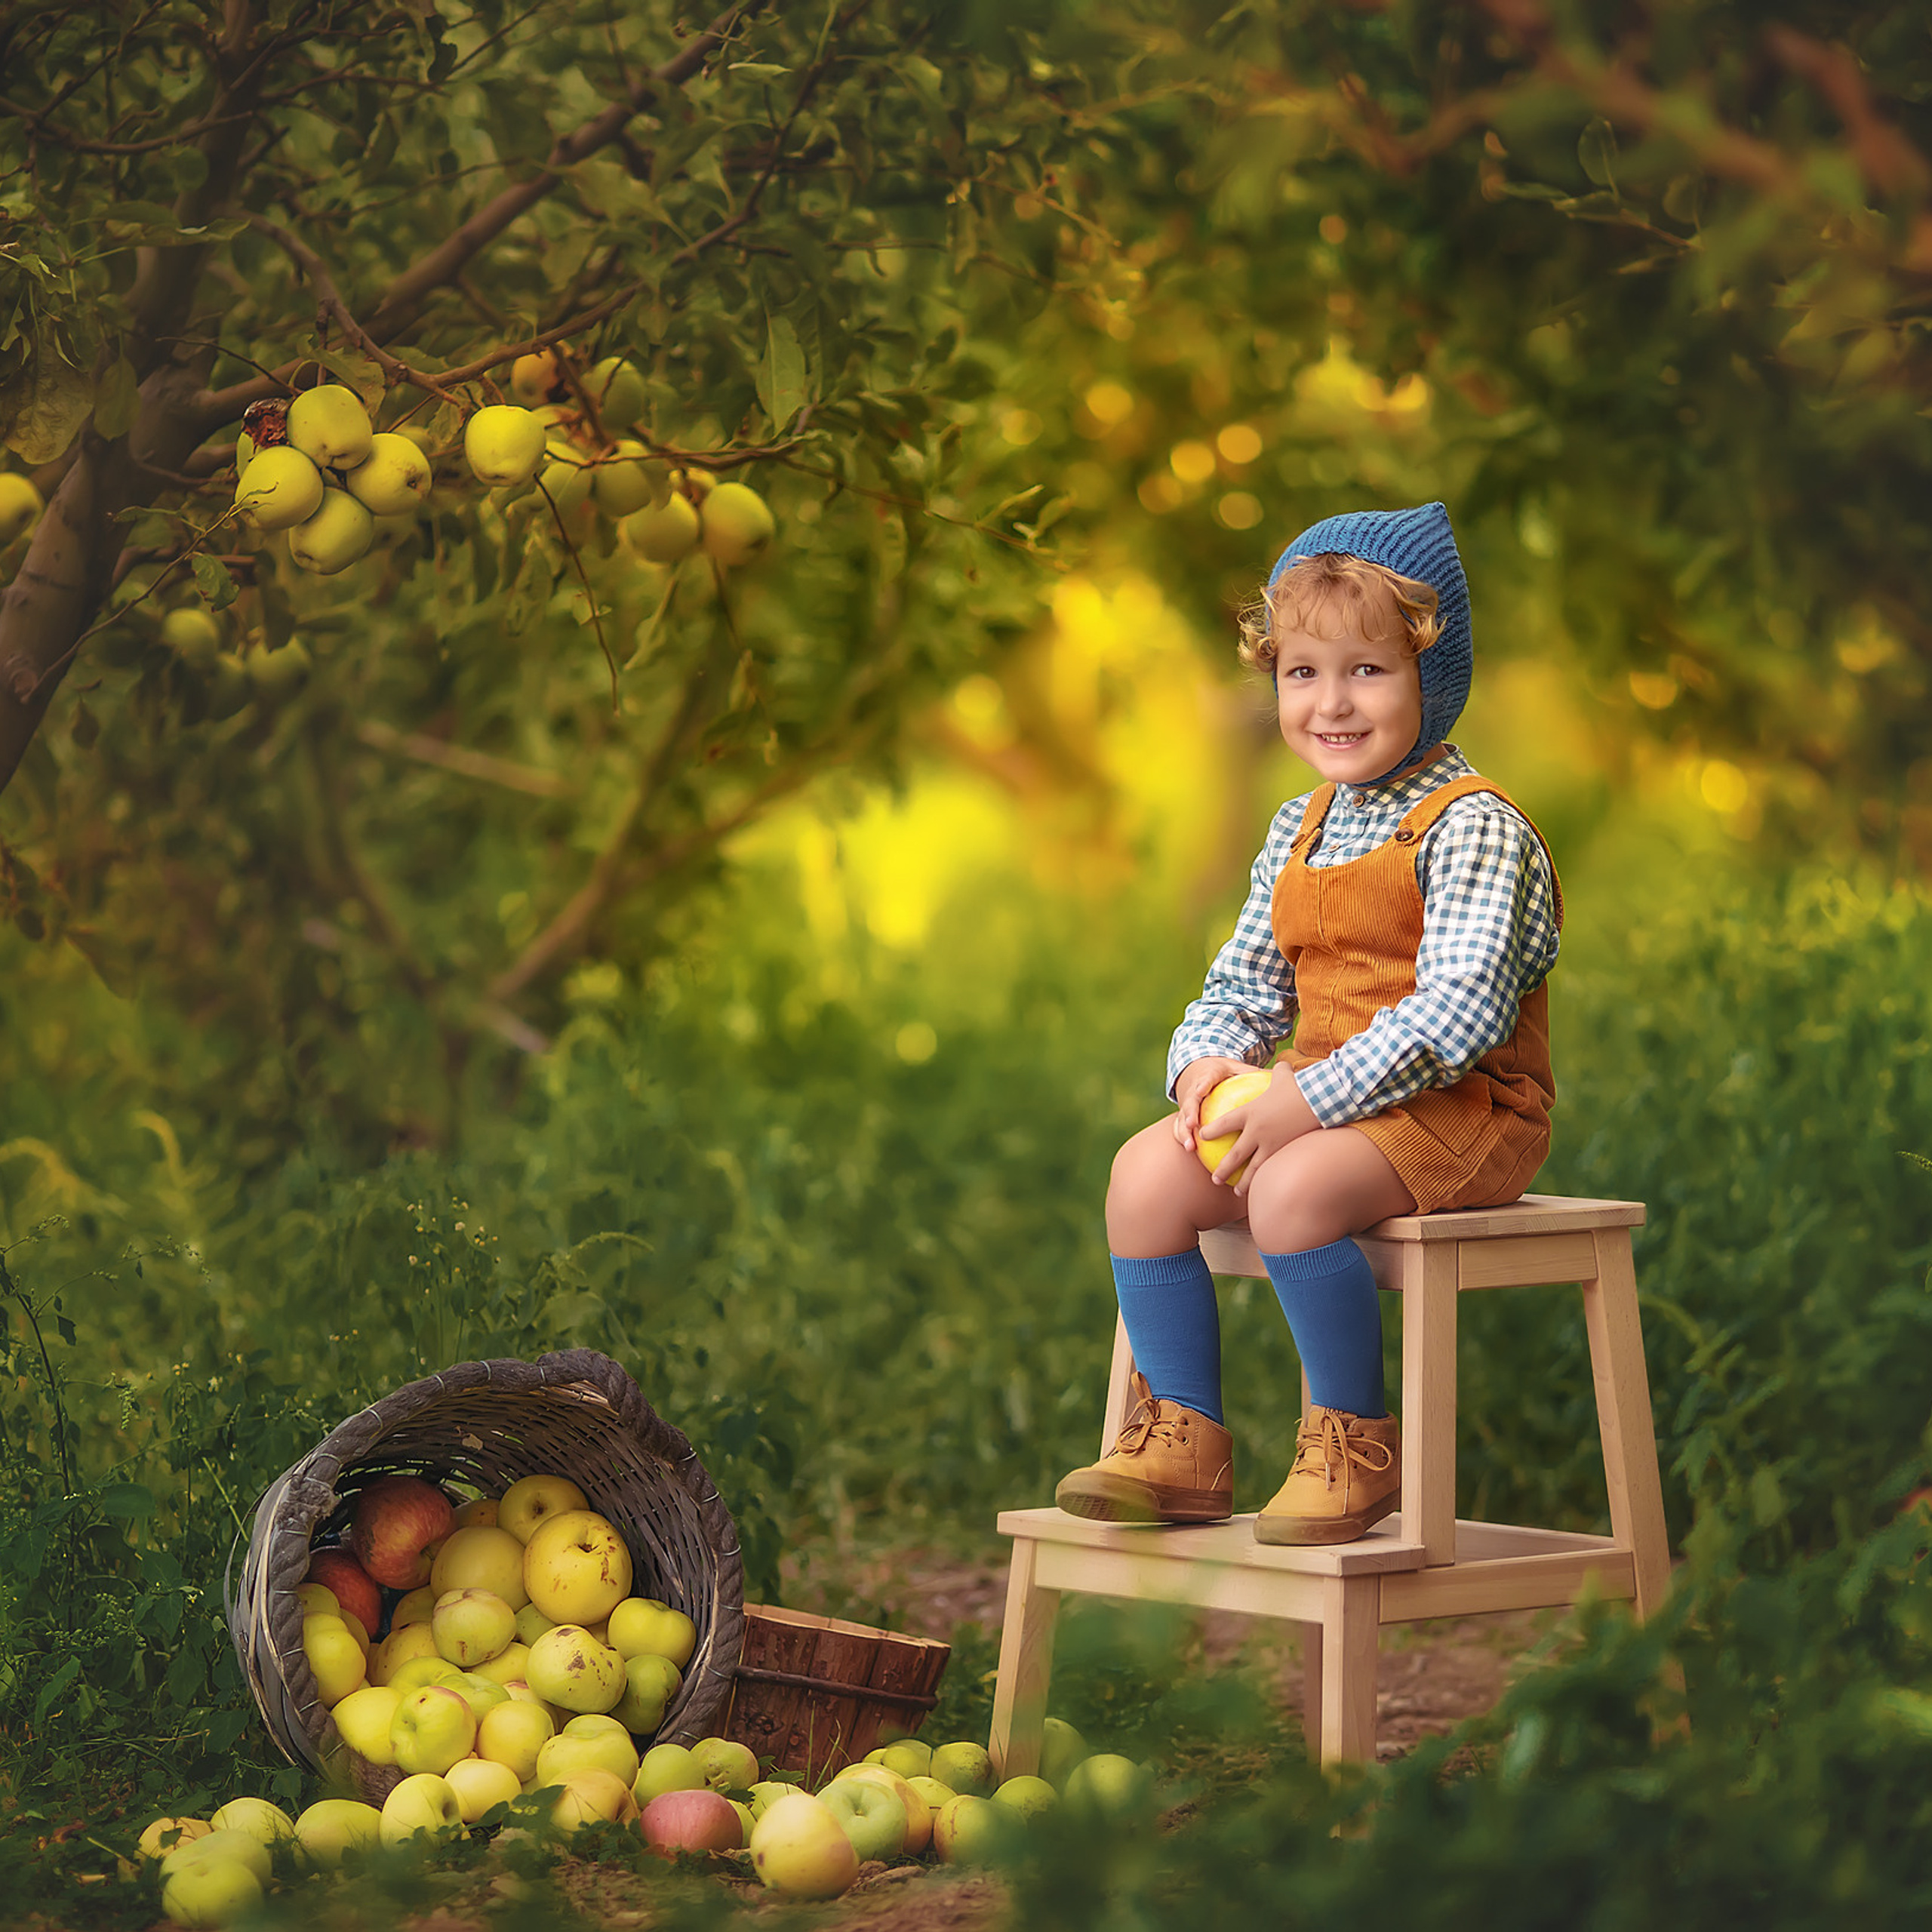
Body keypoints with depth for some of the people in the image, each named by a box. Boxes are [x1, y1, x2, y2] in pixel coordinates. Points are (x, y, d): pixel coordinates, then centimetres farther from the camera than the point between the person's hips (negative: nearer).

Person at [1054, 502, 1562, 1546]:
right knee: (1146, 1172, -11)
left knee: (1292, 1190, -33)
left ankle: (1357, 1442, -15)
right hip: (1319, 1099, 8)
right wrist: (1206, 1064, -7)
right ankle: (1181, 1439, -2)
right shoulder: (1301, 831, 14)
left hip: (1461, 1108, -8)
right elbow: (1242, 986, 17)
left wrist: (1312, 1097, -27)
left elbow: (1461, 1008, -24)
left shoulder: (1471, 828, -12)